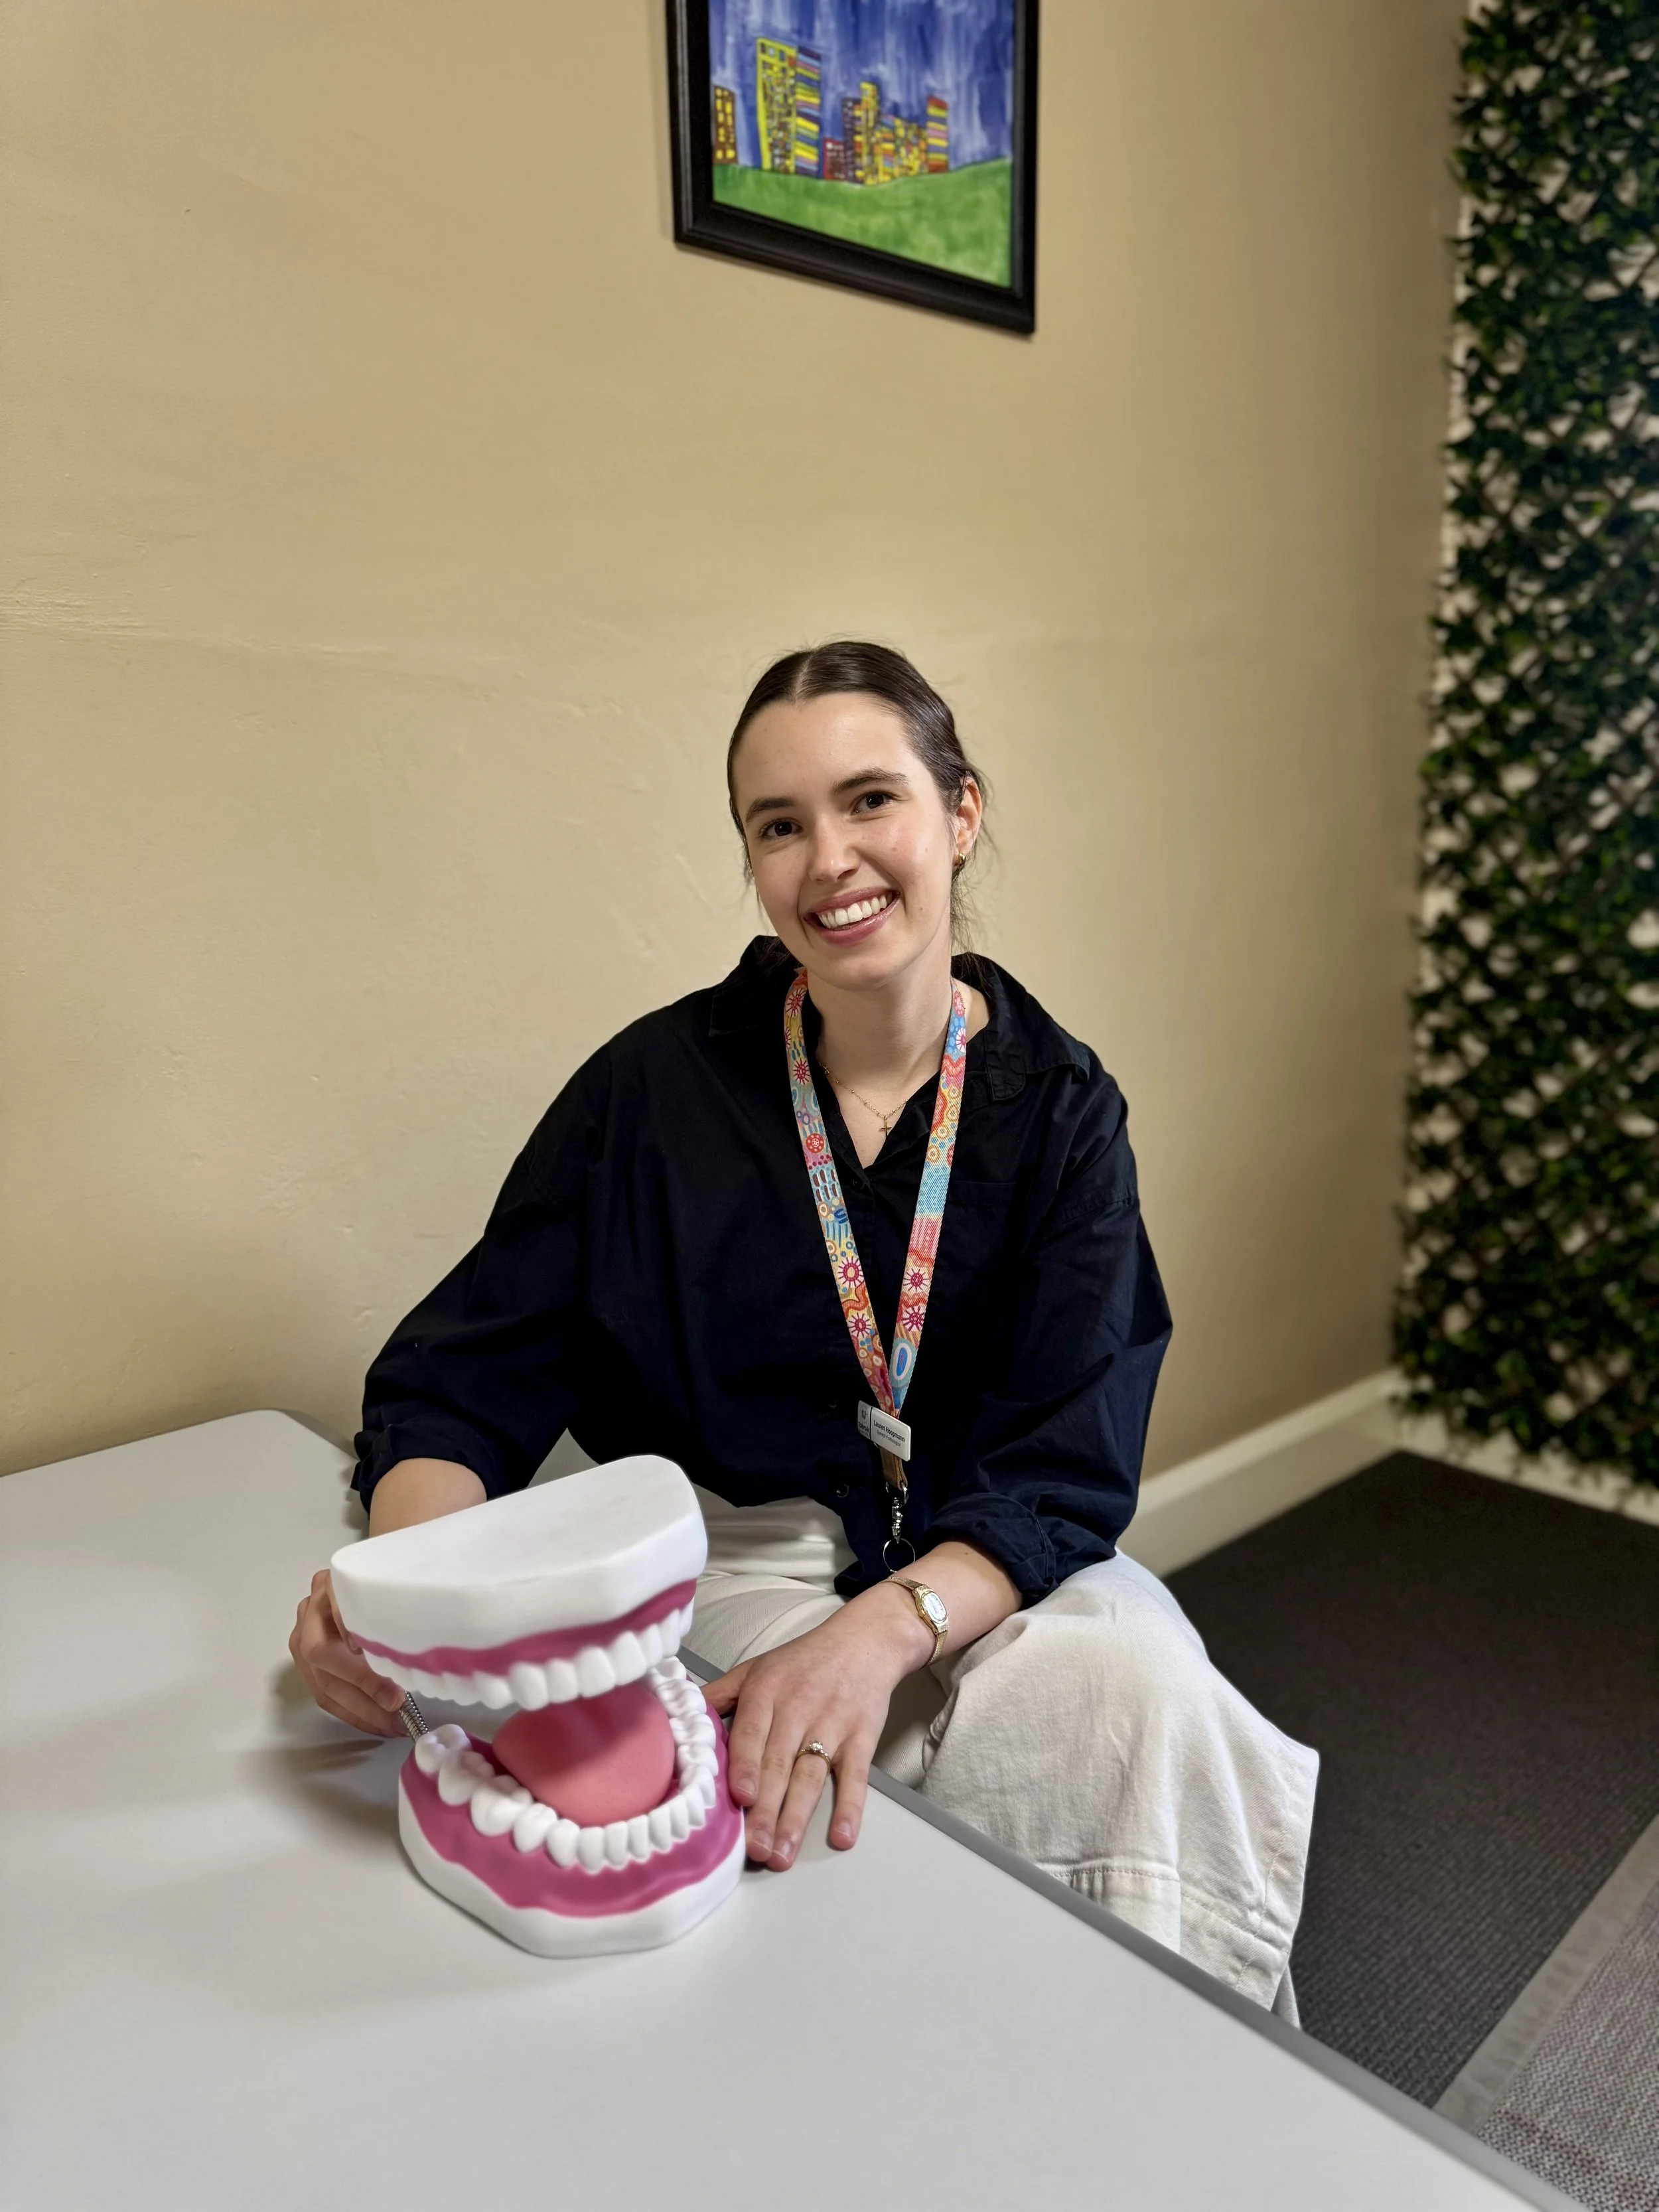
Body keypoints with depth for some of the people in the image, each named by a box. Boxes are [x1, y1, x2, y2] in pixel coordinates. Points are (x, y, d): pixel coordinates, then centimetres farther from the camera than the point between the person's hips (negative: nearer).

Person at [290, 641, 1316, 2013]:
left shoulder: (1058, 1108, -4)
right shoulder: (658, 1087, -6)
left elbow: (1068, 1471, -10)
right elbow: (462, 1385, -4)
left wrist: (879, 1630, -30)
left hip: (987, 1575, 2)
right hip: (738, 1563, -2)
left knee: (1159, 1706, -28)